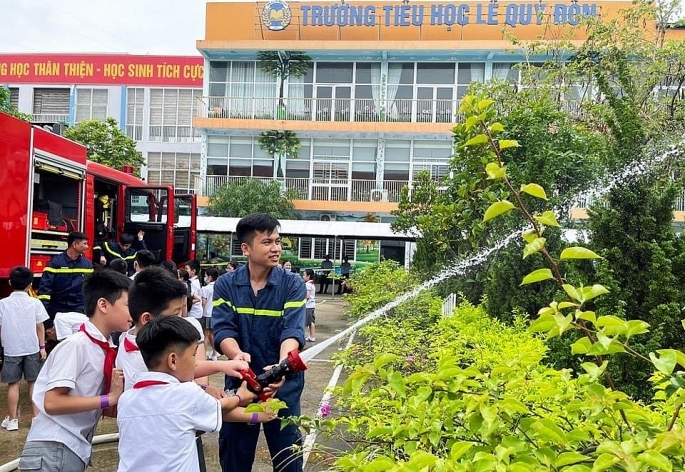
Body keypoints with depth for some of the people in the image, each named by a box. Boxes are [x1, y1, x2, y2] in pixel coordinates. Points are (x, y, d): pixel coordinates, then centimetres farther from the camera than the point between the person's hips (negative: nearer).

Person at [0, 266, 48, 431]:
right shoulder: (35, 303, -5)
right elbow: (40, 327, -3)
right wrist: (42, 347, 5)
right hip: (32, 349, 0)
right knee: (34, 383, 9)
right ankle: (37, 417, 11)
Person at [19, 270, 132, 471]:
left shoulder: (105, 349, 6)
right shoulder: (75, 345, -16)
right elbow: (52, 403, -21)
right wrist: (109, 398, -21)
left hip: (75, 451, 8)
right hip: (52, 451, -8)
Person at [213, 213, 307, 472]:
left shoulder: (292, 284, -7)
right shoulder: (226, 285, -2)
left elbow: (293, 331, -18)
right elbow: (223, 329, -13)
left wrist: (282, 366, -38)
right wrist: (237, 354, -35)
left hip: (283, 385, -1)